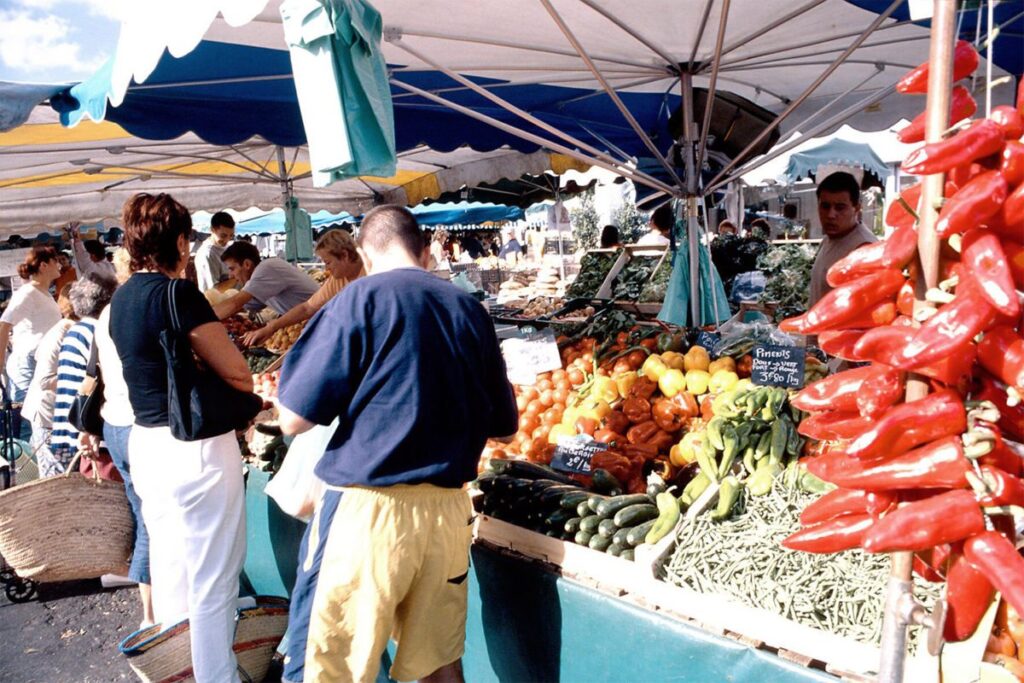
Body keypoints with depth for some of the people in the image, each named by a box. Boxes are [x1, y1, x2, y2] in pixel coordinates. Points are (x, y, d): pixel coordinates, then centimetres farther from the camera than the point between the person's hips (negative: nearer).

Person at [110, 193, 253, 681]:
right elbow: (238, 375, -16)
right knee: (212, 577, 3)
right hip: (195, 446, -9)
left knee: (168, 560, 23)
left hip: (146, 443, 9)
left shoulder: (121, 299, 8)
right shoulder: (176, 292, -17)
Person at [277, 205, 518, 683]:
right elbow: (504, 427, 13)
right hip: (450, 508, 5)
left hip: (376, 508, -4)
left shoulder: (363, 297, -7)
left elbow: (294, 419, -8)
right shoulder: (470, 310, 6)